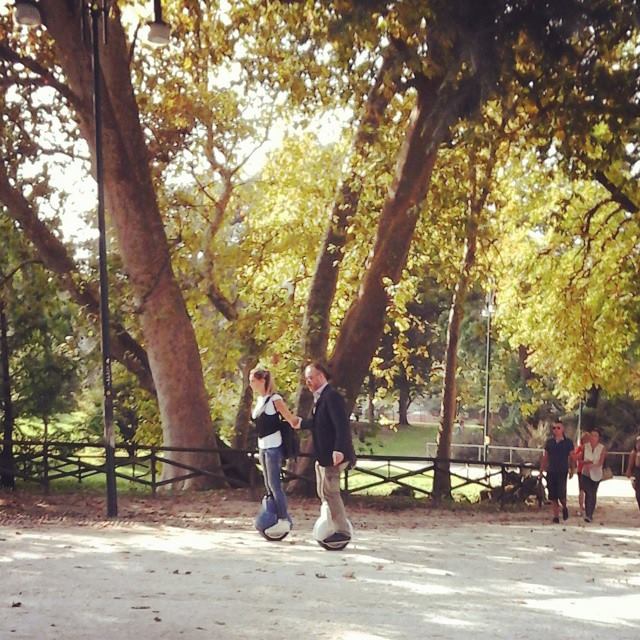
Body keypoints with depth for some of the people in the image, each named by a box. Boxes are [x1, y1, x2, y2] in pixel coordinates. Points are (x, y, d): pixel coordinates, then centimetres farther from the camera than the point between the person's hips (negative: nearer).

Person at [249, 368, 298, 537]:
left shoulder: (274, 399, -14)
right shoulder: (259, 399, 11)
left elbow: (290, 418, -15)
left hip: (274, 446, -8)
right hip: (262, 446, 9)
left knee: (274, 484, -8)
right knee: (268, 485, 10)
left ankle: (284, 520, -3)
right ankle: (276, 517, 17)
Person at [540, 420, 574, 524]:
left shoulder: (568, 442, 0)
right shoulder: (549, 442, 7)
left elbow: (572, 457, 4)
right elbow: (545, 457, 12)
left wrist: (572, 470, 0)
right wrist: (541, 470, 8)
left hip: (562, 472, -3)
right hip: (551, 472, 3)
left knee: (561, 494, -12)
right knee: (553, 496, 2)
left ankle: (564, 507, 18)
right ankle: (556, 516, 11)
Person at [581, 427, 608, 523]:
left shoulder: (602, 448, -8)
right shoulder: (585, 446, -3)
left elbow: (601, 462, -16)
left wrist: (592, 465, -33)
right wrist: (585, 462, -17)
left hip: (596, 474, 0)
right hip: (586, 473, 0)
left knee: (593, 494, 9)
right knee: (588, 493, -12)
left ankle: (590, 514, 19)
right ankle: (588, 514, -10)